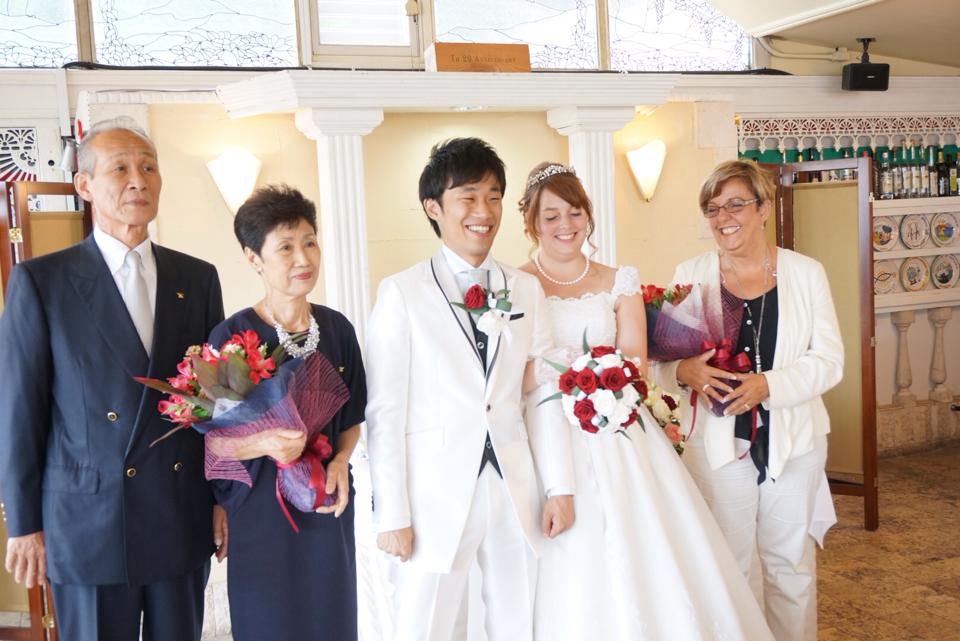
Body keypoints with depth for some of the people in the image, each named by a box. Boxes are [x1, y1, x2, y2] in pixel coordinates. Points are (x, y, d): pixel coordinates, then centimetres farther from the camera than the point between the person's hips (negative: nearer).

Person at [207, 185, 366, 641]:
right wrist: (263, 444, -27)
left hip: (327, 507, 4)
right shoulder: (231, 337, -13)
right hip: (259, 513, -4)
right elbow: (211, 439, -8)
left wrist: (340, 462, -7)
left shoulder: (336, 329, 0)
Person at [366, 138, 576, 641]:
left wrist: (560, 486, 4)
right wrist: (392, 513, -9)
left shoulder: (526, 290, 7)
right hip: (436, 495, -4)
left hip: (516, 491, 4)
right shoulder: (402, 293, -5)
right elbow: (385, 410, -7)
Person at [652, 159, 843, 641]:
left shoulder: (806, 273, 0)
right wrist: (684, 371, -22)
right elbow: (662, 357, 2)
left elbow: (829, 359, -3)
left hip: (794, 443, 1)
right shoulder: (691, 275, 1)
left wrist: (769, 384, -20)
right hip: (719, 443, 0)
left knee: (791, 563, 13)